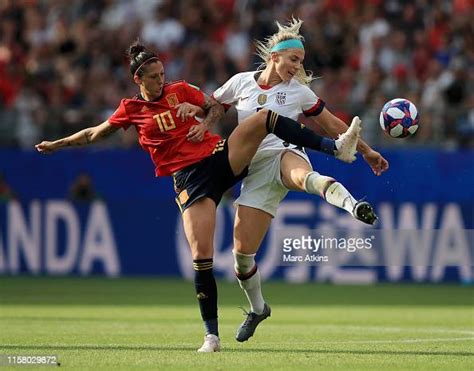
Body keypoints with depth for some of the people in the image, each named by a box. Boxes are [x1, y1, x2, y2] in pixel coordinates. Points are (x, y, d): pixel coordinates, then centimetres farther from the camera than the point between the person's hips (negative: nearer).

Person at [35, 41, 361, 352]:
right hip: (190, 179, -2)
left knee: (264, 117, -20)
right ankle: (212, 336, -6)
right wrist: (56, 144, 24)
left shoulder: (180, 90, 11)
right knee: (201, 256, -14)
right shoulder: (132, 109, 8)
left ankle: (336, 147, -19)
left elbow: (216, 107, 21)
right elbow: (95, 134, 20)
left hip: (222, 158, 2)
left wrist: (205, 123, 0)